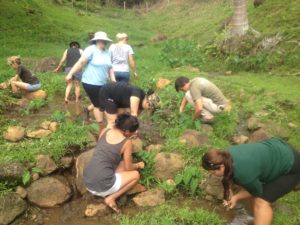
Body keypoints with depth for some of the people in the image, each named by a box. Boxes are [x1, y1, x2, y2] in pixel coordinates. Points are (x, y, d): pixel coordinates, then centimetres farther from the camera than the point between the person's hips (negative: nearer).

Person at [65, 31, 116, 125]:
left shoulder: (107, 52, 11)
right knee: (99, 105, 0)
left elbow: (109, 68, 15)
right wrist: (70, 74, -17)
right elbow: (81, 62, -14)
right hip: (91, 83, -7)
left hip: (102, 84, 7)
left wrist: (113, 81, 8)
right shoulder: (91, 50, -11)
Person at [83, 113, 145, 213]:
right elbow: (128, 168, 2)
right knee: (136, 175, 13)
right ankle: (111, 197, 3)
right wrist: (138, 165, 23)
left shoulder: (105, 131, 5)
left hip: (87, 180, 7)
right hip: (102, 185, -6)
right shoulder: (127, 142, -9)